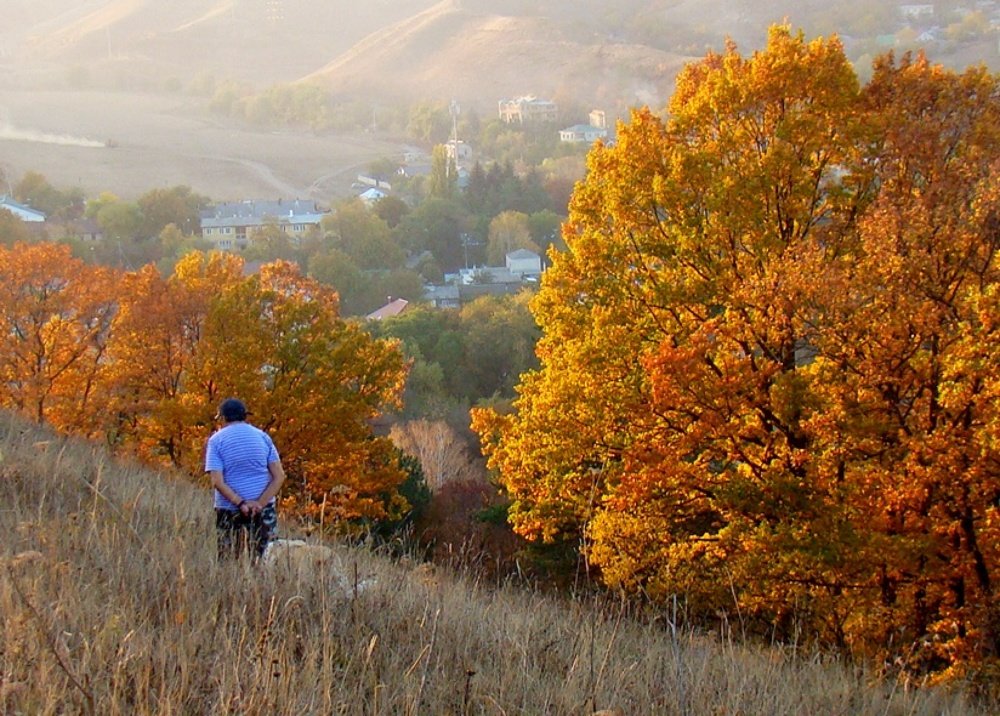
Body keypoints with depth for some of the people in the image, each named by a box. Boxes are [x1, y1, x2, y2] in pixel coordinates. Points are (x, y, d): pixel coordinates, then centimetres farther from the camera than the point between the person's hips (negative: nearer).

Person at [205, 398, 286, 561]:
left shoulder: (216, 440, -2)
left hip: (229, 509, -2)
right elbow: (279, 476, -3)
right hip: (263, 508, 2)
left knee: (228, 560, 4)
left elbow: (217, 481, -13)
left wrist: (240, 503, -15)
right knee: (262, 559, 4)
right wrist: (260, 503, -10)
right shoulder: (262, 437, 6)